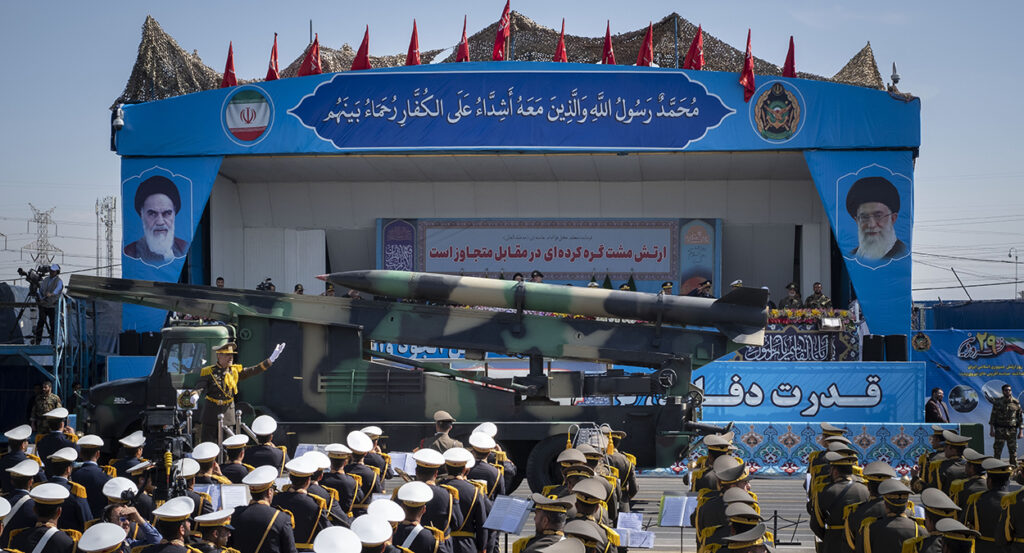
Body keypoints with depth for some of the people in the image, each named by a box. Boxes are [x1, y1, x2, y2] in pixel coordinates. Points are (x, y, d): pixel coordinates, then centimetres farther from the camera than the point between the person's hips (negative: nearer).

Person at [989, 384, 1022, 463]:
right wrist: (991, 430, -3)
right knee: (997, 451, -1)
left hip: (1012, 430, 1)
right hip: (1000, 430, -1)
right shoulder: (997, 402, 0)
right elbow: (993, 416, 2)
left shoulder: (1016, 403, 2)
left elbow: (1020, 417, 5)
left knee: (1013, 451, 4)